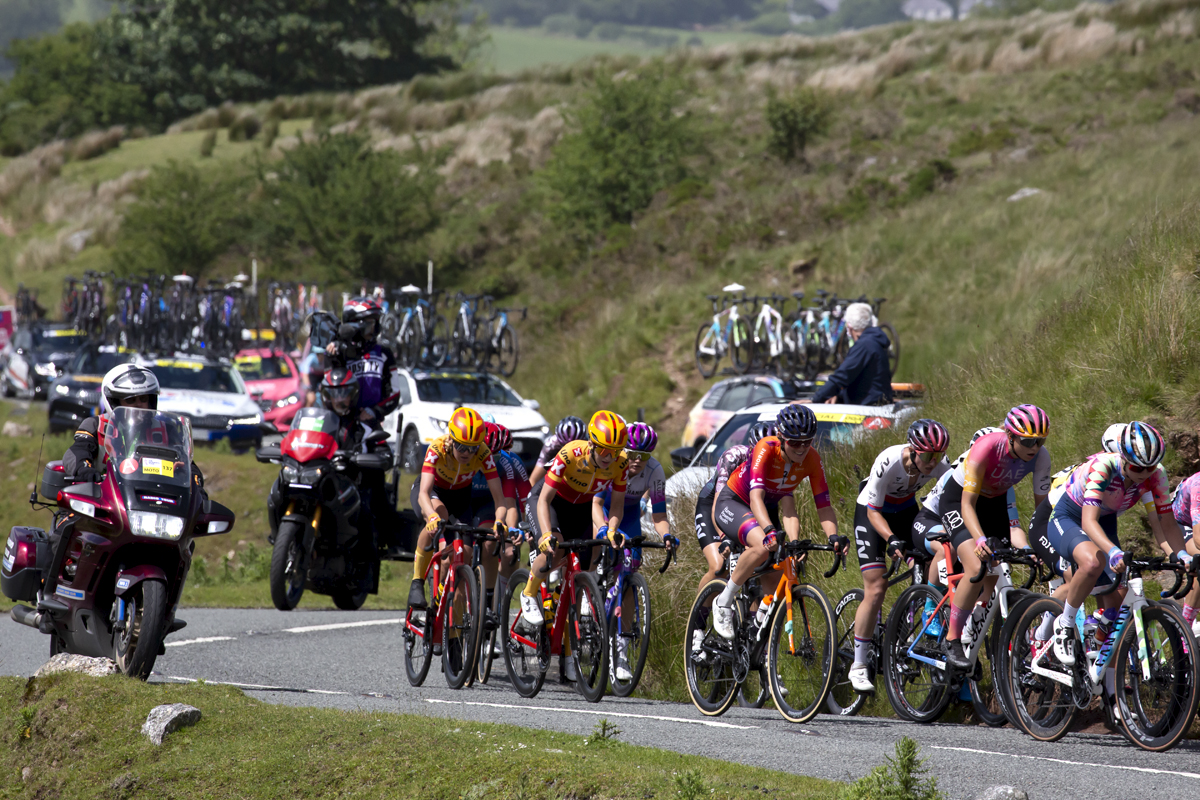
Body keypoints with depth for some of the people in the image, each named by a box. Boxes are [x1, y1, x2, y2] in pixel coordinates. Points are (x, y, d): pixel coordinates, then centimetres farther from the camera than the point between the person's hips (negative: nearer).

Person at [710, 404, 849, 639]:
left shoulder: (811, 459, -17)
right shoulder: (766, 449, -32)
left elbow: (823, 505, -19)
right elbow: (755, 496, -43)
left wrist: (833, 535, -39)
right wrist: (770, 530, -60)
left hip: (768, 507, 6)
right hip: (733, 504, -6)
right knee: (763, 545, -34)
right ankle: (724, 603, -20)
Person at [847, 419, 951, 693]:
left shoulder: (940, 465, -24)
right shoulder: (888, 462, -34)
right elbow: (873, 511, -28)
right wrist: (892, 539, -43)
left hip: (906, 511, 5)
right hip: (872, 513, -5)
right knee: (876, 589, -13)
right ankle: (858, 665, -5)